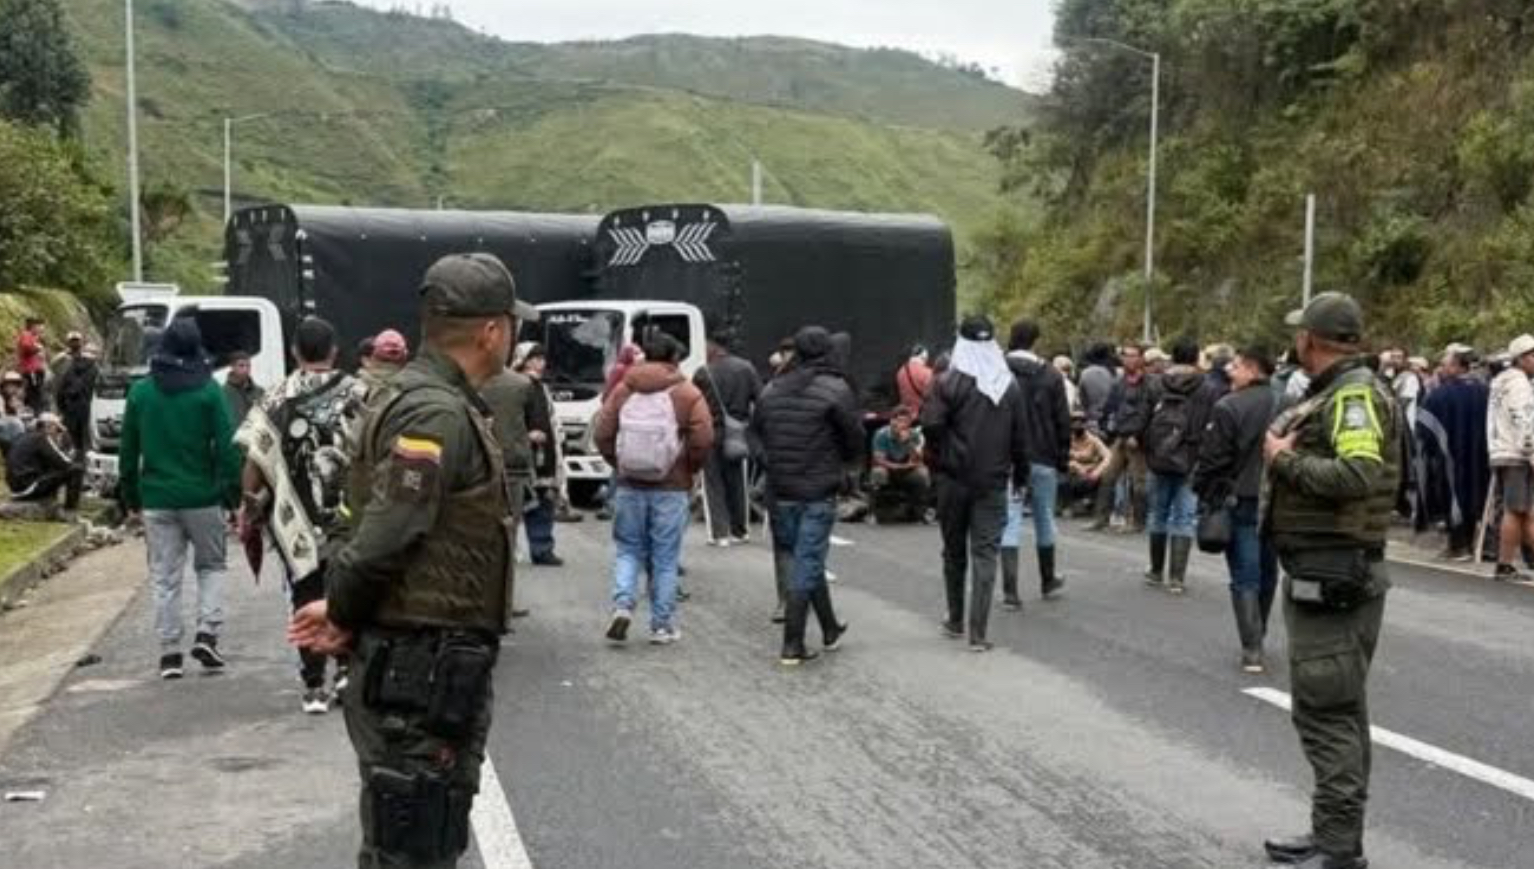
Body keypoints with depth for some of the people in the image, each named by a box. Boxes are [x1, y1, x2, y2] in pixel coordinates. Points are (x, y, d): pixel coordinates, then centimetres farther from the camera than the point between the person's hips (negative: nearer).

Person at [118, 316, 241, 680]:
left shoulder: (140, 391, 3)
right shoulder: (208, 390, -7)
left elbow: (128, 449, 8)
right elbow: (226, 446, -9)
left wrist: (130, 494, 17)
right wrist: (232, 492, -1)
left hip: (156, 499, 2)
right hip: (202, 497, -2)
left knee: (164, 577, 7)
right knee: (211, 565, 15)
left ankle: (169, 652, 7)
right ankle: (206, 633, -1)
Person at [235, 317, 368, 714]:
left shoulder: (277, 400, -3)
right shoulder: (359, 394, -4)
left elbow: (255, 459, -6)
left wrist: (249, 508, 4)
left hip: (297, 517, 0)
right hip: (352, 516, 0)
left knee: (307, 598, 8)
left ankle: (314, 687, 9)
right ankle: (348, 666, 13)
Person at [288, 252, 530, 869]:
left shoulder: (436, 402, 13)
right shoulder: (437, 414, -20)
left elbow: (387, 536, 16)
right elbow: (381, 540, -24)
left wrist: (346, 617, 6)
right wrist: (344, 618, -8)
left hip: (434, 669, 10)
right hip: (421, 676, -10)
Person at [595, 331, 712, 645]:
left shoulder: (624, 389, 2)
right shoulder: (687, 393, -5)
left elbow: (602, 434, 0)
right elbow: (703, 440, -12)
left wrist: (619, 465, 12)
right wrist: (690, 469, 4)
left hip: (629, 486, 2)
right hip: (671, 488, -2)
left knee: (627, 549, 15)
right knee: (665, 557, 7)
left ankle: (622, 604, -6)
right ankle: (662, 625, 12)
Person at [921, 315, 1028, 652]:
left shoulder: (948, 382, -10)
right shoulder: (1010, 385, 2)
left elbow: (931, 426, -19)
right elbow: (1020, 437, 4)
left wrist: (940, 458, -1)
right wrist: (1020, 474, 15)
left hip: (954, 479, -1)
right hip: (993, 482, 1)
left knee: (954, 551, 15)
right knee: (985, 554, 1)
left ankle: (955, 620, 28)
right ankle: (978, 633, -4)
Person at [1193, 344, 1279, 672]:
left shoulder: (1230, 407, -14)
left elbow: (1212, 459, -14)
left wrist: (1204, 493, -1)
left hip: (1240, 501, -6)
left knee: (1245, 577, -1)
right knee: (1266, 572, 17)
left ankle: (1252, 650, -4)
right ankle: (1257, 637, 30)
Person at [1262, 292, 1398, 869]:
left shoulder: (1355, 393, -16)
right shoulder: (1330, 393, 14)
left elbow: (1358, 474, -29)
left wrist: (1286, 460, -18)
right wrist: (1287, 450, 0)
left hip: (1334, 576, -11)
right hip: (1322, 572, 11)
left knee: (1328, 713, -6)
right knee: (1336, 711, 17)